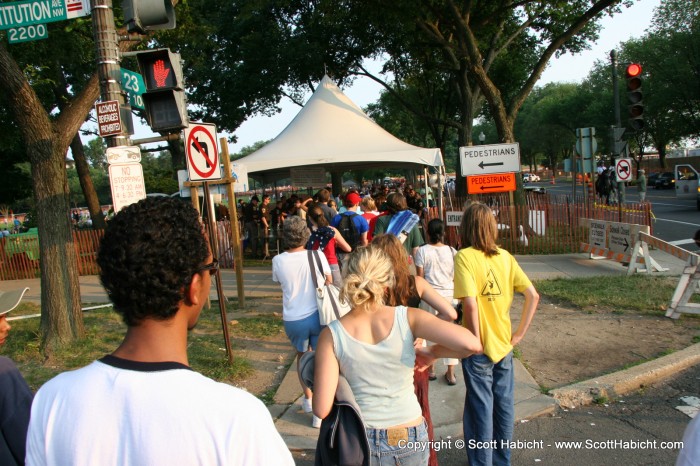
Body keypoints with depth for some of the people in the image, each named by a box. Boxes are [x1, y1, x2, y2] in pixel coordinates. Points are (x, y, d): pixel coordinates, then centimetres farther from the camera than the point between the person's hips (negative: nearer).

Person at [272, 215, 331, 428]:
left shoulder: (278, 261, -10)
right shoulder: (317, 256, -12)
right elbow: (329, 281, -1)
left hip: (293, 319, 1)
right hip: (317, 315, -1)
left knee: (302, 355, 27)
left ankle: (307, 398, 40)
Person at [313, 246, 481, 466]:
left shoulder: (331, 334, -14)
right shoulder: (407, 317, -14)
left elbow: (322, 409, -16)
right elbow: (471, 344, -22)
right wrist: (432, 352, -3)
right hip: (410, 439, 1)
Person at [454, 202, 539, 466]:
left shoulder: (464, 256, -16)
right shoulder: (505, 256, 0)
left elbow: (470, 304, -24)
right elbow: (533, 296, -1)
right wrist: (519, 334, 2)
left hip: (480, 349, -5)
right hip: (504, 345, 5)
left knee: (481, 409, 8)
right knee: (504, 404, 18)